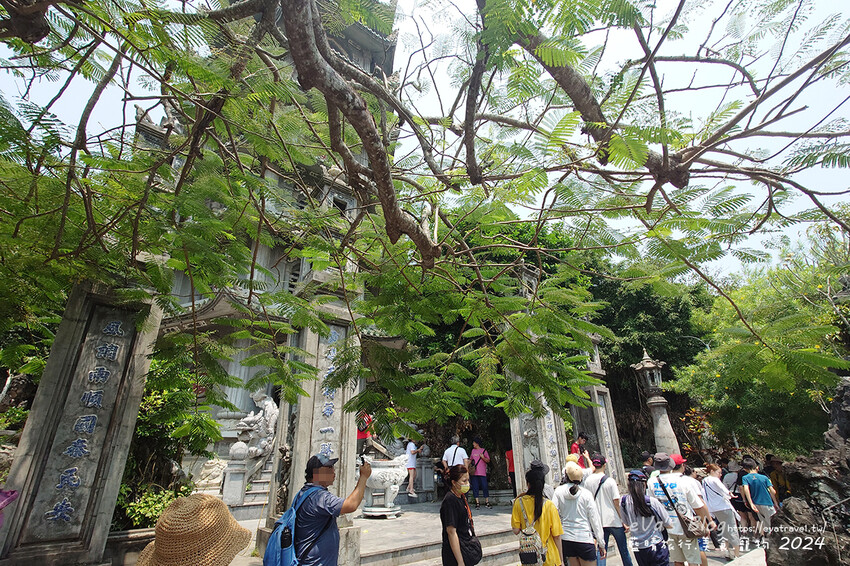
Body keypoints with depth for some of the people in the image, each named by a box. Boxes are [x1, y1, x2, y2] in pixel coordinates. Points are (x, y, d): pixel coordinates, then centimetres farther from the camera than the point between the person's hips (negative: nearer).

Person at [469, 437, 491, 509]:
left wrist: (483, 457, -15)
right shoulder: (473, 450, 14)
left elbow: (488, 461, 2)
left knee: (485, 487, -3)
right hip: (474, 472, 3)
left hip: (482, 473, -3)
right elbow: (470, 460, 22)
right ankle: (477, 503, 9)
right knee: (475, 487, 2)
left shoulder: (484, 451, 2)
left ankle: (487, 502, 8)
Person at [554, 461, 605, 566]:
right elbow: (595, 519, -3)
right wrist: (601, 544, 6)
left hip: (566, 538, 3)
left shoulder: (559, 491, -4)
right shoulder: (586, 494, -8)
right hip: (584, 538, -2)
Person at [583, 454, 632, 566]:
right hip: (614, 520, -3)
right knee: (624, 550, 15)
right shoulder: (610, 481, -13)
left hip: (599, 521, 3)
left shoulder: (588, 481, -4)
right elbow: (616, 503, -10)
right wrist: (623, 521, -2)